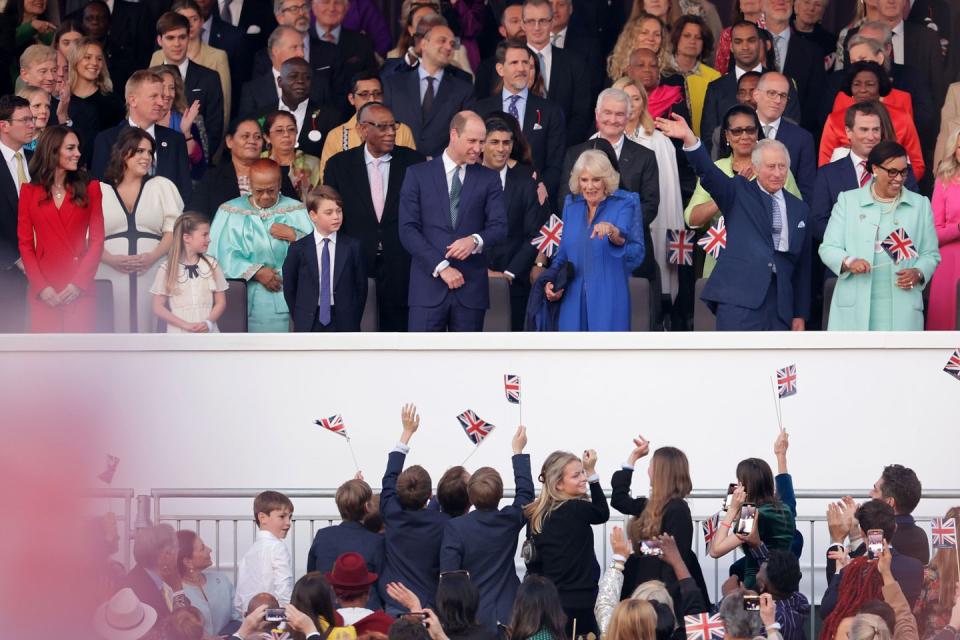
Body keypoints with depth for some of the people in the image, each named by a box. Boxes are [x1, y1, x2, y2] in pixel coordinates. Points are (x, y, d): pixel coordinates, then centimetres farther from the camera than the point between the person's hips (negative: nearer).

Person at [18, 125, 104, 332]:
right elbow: (25, 243, 5)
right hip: (43, 293, 0)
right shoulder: (30, 191, 7)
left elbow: (97, 240, 3)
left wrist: (78, 284, -8)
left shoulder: (89, 188, 7)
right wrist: (41, 287, -7)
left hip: (79, 290, 0)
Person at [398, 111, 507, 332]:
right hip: (429, 285, -2)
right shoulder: (418, 175, 5)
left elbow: (499, 226, 4)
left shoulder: (488, 179, 11)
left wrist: (476, 240, -18)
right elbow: (408, 230, -2)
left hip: (471, 286, 2)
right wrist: (440, 266, -11)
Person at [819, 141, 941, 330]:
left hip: (901, 308, 1)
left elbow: (930, 254, 13)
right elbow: (828, 248, 5)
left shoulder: (920, 205, 13)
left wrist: (918, 273, -8)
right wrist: (849, 262, -16)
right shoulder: (848, 201, 9)